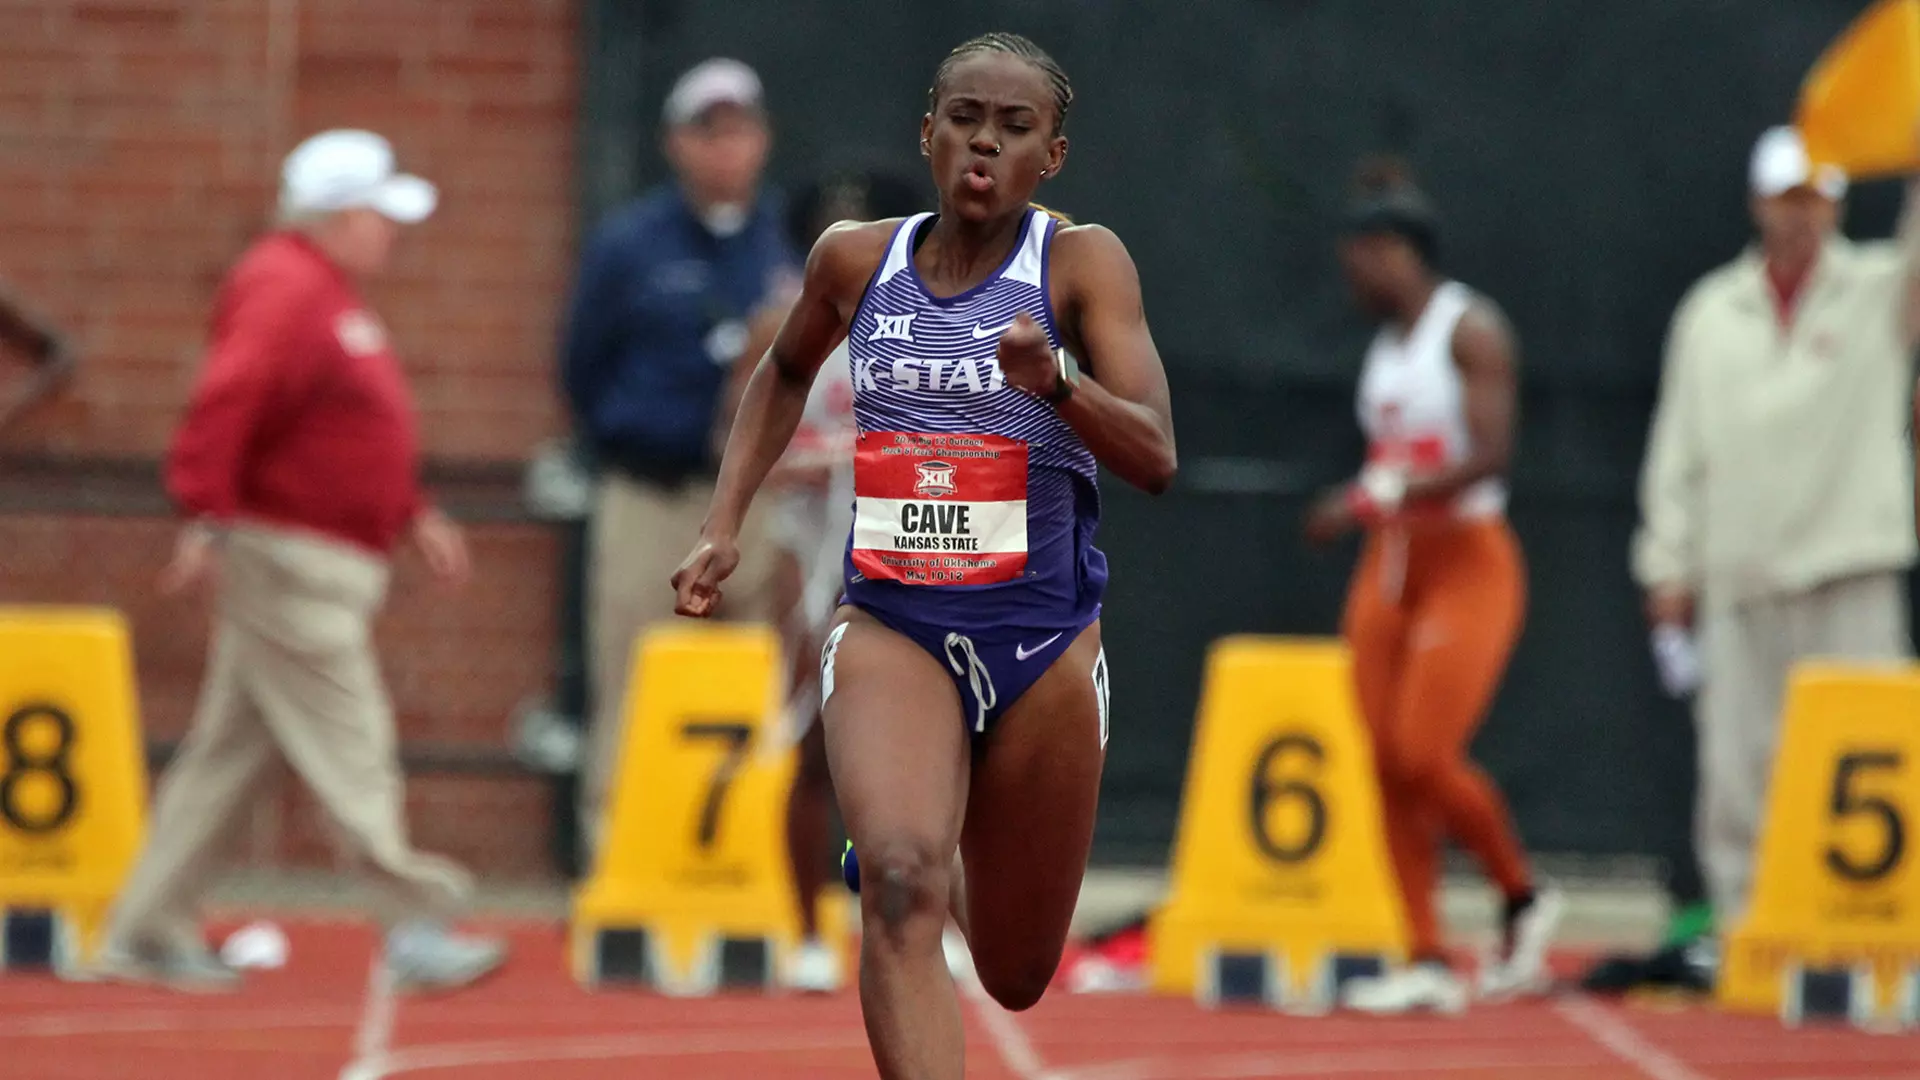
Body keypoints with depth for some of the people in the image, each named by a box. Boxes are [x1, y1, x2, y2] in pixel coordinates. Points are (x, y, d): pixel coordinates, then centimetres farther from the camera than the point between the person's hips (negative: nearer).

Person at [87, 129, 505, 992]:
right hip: (296, 561, -11)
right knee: (348, 750, -9)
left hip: (331, 564, 11)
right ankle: (416, 927, -9)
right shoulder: (286, 293, -15)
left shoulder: (330, 296, 20)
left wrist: (413, 516, 25)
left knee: (229, 751, 11)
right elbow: (225, 402, -25)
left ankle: (147, 933, 14)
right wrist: (209, 517, -30)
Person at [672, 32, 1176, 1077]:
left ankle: (967, 864, 50)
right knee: (900, 885, -29)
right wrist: (723, 526, 16)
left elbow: (1155, 459, -15)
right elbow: (784, 374, 26)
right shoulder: (855, 258, 3)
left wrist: (1054, 382, -33)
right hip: (890, 627, 0)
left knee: (1016, 977, 14)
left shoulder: (1081, 263, -5)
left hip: (1041, 638, 0)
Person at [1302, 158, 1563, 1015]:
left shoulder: (1469, 331, -10)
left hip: (1468, 564, -8)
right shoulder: (1387, 344, 14)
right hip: (1391, 562, 8)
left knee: (1427, 755, -15)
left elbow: (1490, 456, -21)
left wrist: (1380, 496, -27)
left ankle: (1523, 898, 9)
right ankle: (1427, 962, 1)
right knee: (1389, 764, -1)